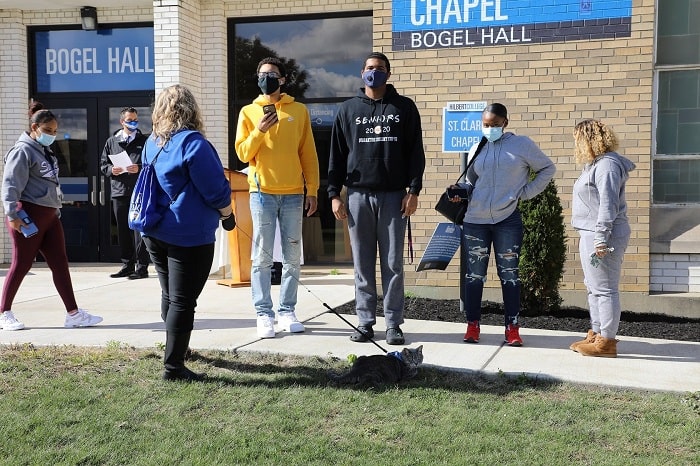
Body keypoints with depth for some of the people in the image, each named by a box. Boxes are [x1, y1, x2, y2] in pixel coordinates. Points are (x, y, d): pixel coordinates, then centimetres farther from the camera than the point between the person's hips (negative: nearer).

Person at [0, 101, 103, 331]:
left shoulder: (45, 151, 17)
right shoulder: (23, 151, -10)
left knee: (60, 263, 5)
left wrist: (57, 209, 22)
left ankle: (73, 314, 6)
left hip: (50, 215, 9)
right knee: (21, 265, 0)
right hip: (28, 216, -9)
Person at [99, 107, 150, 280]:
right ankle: (127, 266, 18)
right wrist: (111, 169, -4)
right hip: (119, 192, 4)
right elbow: (103, 164, 16)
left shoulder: (144, 141, 5)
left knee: (139, 230, -5)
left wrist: (139, 169, -17)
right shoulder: (111, 141, 15)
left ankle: (142, 267, 1)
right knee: (123, 231, 9)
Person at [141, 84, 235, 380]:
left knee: (169, 296, 20)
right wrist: (227, 215, 5)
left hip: (155, 232, 8)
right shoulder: (192, 143, -15)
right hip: (189, 234, -8)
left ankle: (177, 347, 37)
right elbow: (216, 189, -14)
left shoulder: (152, 144, 9)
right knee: (183, 302, -3)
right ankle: (173, 366, 0)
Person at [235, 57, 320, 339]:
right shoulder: (249, 112, 8)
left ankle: (287, 312, 12)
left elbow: (309, 154, 8)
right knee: (262, 258, -2)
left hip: (293, 194, 1)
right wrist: (260, 131, -14)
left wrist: (313, 191, 2)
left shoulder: (299, 111, 9)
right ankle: (264, 314, 2)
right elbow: (242, 153, 2)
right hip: (262, 193, -1)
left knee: (292, 257, 4)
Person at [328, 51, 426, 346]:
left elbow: (416, 152, 4)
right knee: (363, 263, 4)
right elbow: (337, 154, 10)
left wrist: (413, 191, -5)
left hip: (393, 195, -1)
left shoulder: (404, 107, 8)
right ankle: (365, 321, 12)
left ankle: (393, 324, 8)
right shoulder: (348, 110, 12)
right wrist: (334, 194, 2)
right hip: (358, 195, 2)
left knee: (393, 263, 1)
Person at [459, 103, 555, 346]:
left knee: (509, 274, 4)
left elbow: (547, 168, 8)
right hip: (475, 221, 3)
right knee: (474, 274, 7)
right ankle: (472, 325, 17)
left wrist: (526, 192, -1)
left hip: (507, 220, -3)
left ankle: (512, 328, 11)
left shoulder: (522, 144, 0)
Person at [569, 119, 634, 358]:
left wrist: (600, 239, -24)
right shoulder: (596, 163, 17)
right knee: (594, 287, 17)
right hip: (590, 234, 11)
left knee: (605, 289, -5)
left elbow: (608, 205, -22)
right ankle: (596, 334, 26)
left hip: (602, 236, -11)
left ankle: (606, 341, 2)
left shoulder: (607, 165, -16)